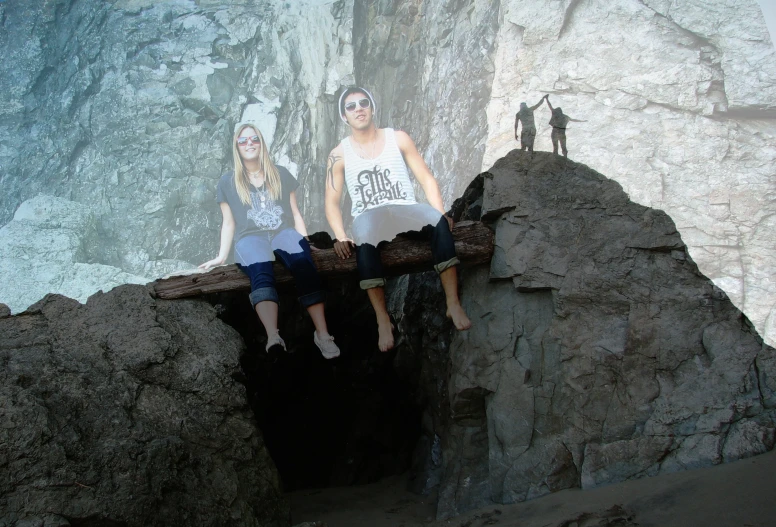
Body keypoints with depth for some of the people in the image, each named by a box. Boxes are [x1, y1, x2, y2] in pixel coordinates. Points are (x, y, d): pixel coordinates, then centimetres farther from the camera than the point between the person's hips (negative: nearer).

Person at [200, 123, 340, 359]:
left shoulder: (281, 175, 20)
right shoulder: (227, 182, 18)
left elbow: (294, 213, 19)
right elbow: (229, 222, 18)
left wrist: (305, 242, 8)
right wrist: (221, 256, 8)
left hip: (283, 232, 1)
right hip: (250, 237, -1)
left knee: (303, 264, -35)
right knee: (261, 273, -38)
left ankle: (322, 334, -45)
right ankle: (273, 337, -61)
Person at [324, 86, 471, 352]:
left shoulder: (398, 139, 9)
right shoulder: (339, 155, 8)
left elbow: (426, 179, 6)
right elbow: (331, 202, 5)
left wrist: (441, 214, -10)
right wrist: (341, 237, -13)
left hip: (406, 210, 1)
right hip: (369, 218, -1)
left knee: (438, 221, -33)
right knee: (364, 241, -39)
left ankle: (453, 303, -32)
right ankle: (383, 320, -34)